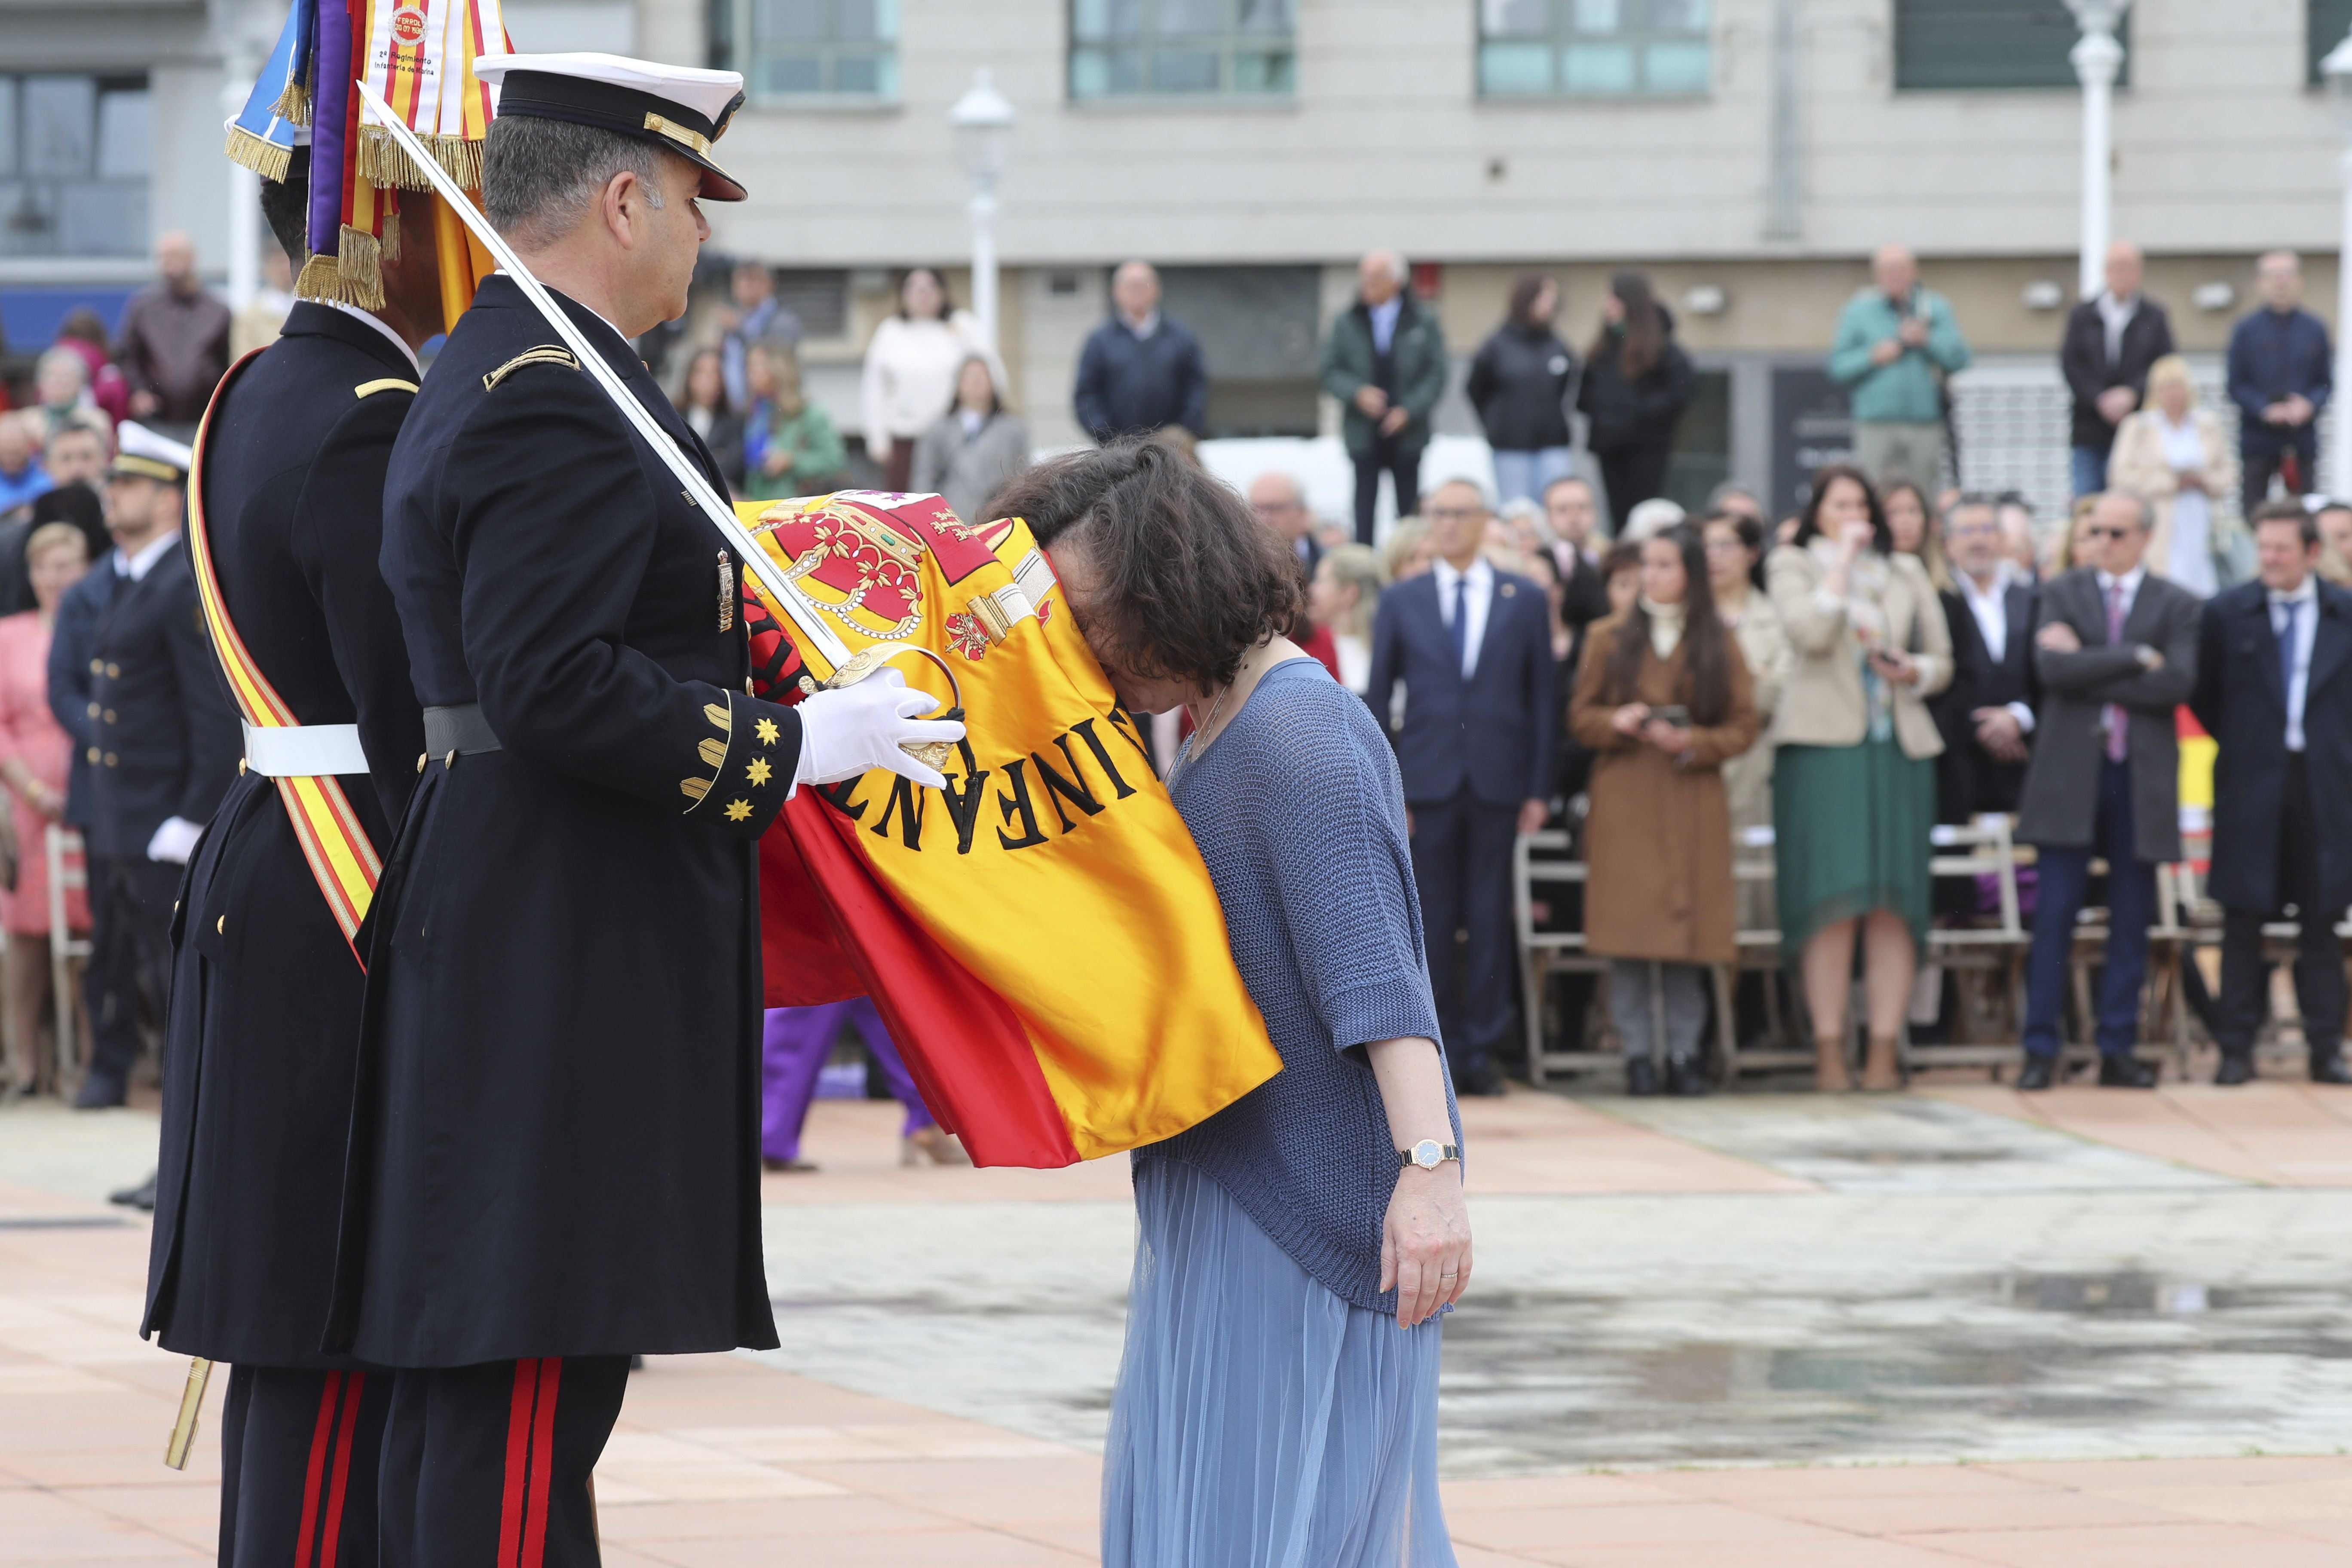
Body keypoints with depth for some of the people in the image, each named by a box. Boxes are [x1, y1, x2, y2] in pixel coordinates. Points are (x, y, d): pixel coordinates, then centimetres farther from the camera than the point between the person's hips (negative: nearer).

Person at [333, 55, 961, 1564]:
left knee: (471, 1374, 11)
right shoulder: (557, 405, -16)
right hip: (569, 946, -11)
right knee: (532, 1380, -11)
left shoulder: (492, 377, 17)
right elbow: (552, 684, -24)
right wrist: (794, 744, -18)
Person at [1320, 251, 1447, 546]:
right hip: (1364, 435, 1)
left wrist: (1409, 411, -13)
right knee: (1364, 511, -2)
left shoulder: (1424, 322, 1)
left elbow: (1436, 375, -1)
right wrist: (1357, 394, -15)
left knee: (1409, 512, 4)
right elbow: (1328, 371, 4)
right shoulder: (1346, 323, 5)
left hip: (1407, 434, -1)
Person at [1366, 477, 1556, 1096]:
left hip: (1497, 783, 0)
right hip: (1428, 783, 0)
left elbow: (1542, 697, 8)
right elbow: (1378, 699, 8)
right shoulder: (1401, 602, 9)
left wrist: (1539, 789, 1)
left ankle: (1483, 1051, 3)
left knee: (1490, 923, -1)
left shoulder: (1524, 600, 9)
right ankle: (1440, 1052, 5)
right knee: (1430, 923, -1)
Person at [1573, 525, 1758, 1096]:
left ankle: (1684, 1054, 3)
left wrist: (1690, 743, -11)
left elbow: (1744, 726, 5)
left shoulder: (1720, 645, 8)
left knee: (1688, 927, -3)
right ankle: (1638, 1054, -2)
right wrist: (1618, 723, -11)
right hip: (1624, 798, 0)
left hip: (1692, 799, 0)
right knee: (1628, 925, -6)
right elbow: (1580, 716, 9)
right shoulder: (1611, 639, 9)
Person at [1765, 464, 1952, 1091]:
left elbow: (1942, 662, 18)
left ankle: (1884, 1051, -2)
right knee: (1833, 903, -9)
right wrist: (1841, 561, -4)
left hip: (1900, 749, 3)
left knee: (1894, 904, -3)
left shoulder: (1907, 572, 19)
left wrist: (1913, 672, -4)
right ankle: (1830, 1051, -6)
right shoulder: (1792, 566, 9)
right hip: (1824, 745, -3)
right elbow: (1811, 633, -10)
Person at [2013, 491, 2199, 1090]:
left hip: (2142, 776, 1)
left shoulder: (2177, 606, 7)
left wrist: (2090, 669, -10)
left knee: (2131, 922, 3)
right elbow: (2053, 667, -9)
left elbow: (2177, 683, -9)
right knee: (2054, 916, -3)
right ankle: (2041, 1050, 0)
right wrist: (2136, 658, -11)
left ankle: (2118, 1051, 9)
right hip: (2070, 772, 0)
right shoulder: (2062, 594, 8)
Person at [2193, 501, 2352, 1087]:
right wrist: (2237, 743, 6)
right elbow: (2202, 693, 10)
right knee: (2243, 922, 0)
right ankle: (2236, 1049, 4)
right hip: (2251, 788, 0)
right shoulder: (2226, 614, 3)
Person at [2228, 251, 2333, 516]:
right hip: (2258, 440, -1)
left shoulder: (2315, 330, 7)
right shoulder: (2246, 330, 2)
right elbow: (2237, 386, 0)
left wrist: (2309, 405, -13)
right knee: (2252, 515, -1)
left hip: (2302, 441, 1)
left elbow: (2326, 382, 7)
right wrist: (2264, 410, -16)